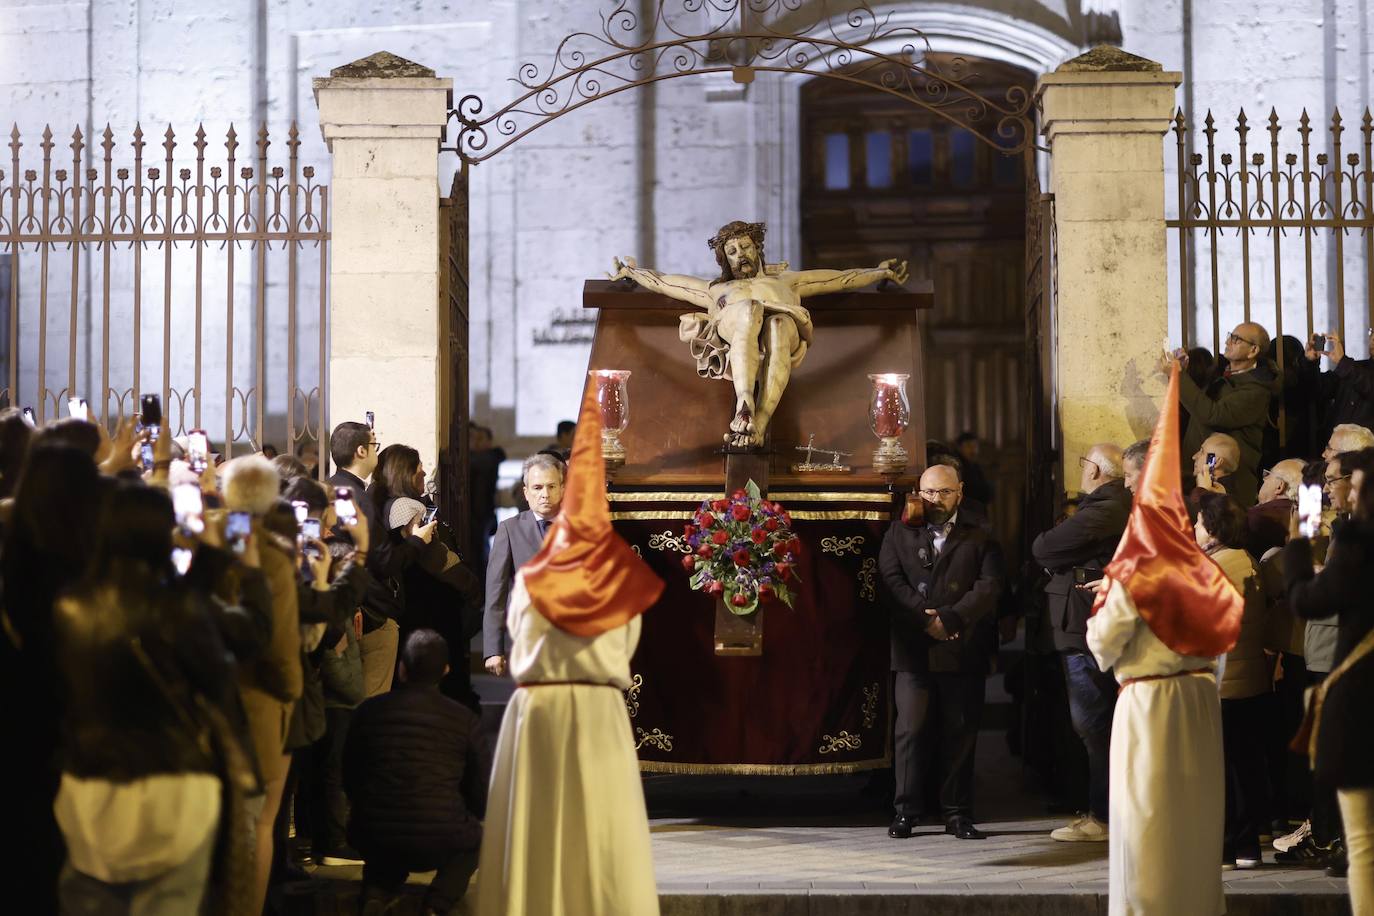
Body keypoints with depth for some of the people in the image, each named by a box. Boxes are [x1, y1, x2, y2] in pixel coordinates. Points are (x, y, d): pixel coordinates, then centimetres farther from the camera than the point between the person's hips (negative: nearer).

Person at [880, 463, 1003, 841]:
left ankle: (957, 813, 8)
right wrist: (926, 620, -12)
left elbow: (989, 586, -2)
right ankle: (905, 812, 2)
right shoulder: (899, 534, 13)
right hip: (913, 651, 0)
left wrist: (949, 618, -15)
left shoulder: (979, 538, 11)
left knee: (961, 734, 2)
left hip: (963, 651, 0)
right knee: (911, 731, -4)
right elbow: (892, 582, 1)